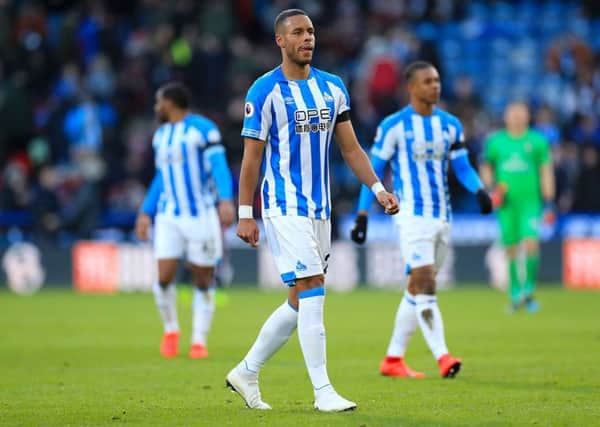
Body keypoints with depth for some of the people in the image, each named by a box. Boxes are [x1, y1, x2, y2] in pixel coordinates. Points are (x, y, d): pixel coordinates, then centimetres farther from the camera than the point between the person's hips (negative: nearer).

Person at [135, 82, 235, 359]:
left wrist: (226, 200, -26)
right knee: (164, 277, -9)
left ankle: (199, 341, 9)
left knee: (203, 281, 0)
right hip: (169, 216, 5)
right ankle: (171, 330, 13)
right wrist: (145, 213, 20)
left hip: (202, 214, -5)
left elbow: (220, 167, -12)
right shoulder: (161, 135, 15)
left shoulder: (203, 129, -6)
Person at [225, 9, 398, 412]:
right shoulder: (265, 91, -7)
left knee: (301, 302, 9)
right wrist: (245, 214, -8)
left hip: (320, 208, 7)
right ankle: (323, 391, -10)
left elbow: (351, 148, 13)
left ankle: (247, 372, 24)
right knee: (312, 293, -13)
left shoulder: (333, 88, 10)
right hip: (284, 207, -7)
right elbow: (252, 157, -6)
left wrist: (378, 189, 1)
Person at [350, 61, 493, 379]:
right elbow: (373, 171, 0)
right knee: (425, 285, -16)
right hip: (412, 215, -6)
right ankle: (442, 356, -22)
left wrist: (479, 190, -11)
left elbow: (463, 167, 10)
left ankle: (393, 359, 18)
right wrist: (362, 216, -3)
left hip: (442, 216, 6)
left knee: (417, 289, 10)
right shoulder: (393, 126, -4)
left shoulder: (450, 125, 9)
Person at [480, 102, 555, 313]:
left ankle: (528, 291, -6)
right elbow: (486, 168, 20)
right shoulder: (495, 141, 7)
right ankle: (515, 295, 15)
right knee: (511, 249, 3)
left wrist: (548, 204, 2)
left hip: (530, 200, -2)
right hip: (506, 203, 2)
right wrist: (490, 189, 3)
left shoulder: (537, 141, 3)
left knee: (531, 242, -17)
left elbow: (546, 172, 5)